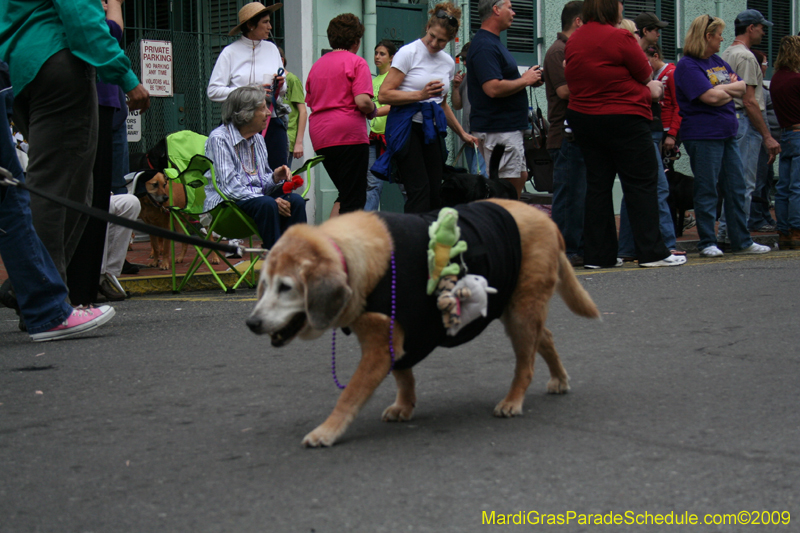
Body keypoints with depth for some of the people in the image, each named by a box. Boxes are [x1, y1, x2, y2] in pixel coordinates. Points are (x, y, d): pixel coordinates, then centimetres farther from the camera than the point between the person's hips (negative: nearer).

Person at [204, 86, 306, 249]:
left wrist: (275, 178, -6)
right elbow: (230, 186, -18)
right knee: (267, 205, -35)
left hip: (257, 196, 7)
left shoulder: (258, 139, 14)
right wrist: (272, 200, -25)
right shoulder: (218, 138, -9)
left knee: (296, 201, -21)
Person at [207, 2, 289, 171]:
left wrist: (280, 85, -3)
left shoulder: (271, 49, 16)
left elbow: (283, 92, 21)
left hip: (272, 121, 4)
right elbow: (213, 91, -7)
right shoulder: (231, 52, 1)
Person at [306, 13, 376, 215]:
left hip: (319, 137, 7)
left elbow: (310, 102, 20)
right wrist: (373, 111, 4)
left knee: (345, 194, 19)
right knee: (354, 199, -2)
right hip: (349, 132, -7)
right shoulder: (356, 62, -4)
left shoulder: (317, 64, 16)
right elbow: (362, 101, -15)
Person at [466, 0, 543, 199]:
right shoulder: (485, 46, -18)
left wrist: (528, 79, 10)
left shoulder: (492, 42, 18)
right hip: (498, 129, -11)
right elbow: (493, 88, -28)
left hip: (509, 127, 11)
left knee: (520, 176, 16)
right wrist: (524, 80, -14)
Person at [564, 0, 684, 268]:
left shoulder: (573, 40, 8)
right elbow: (646, 75, -6)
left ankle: (597, 254, 9)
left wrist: (644, 87, 17)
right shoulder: (620, 37, -14)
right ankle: (651, 252, 1)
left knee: (597, 184, 9)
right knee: (642, 183, 0)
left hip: (582, 118, 7)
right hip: (623, 119, -7)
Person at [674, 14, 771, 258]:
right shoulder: (687, 65, -10)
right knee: (707, 192, -3)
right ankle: (707, 243, 5)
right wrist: (730, 90, -2)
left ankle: (742, 241, 17)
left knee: (736, 189, 10)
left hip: (728, 134, 9)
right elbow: (711, 97, -20)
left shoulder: (717, 61, 17)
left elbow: (742, 87, 12)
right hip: (703, 135, -9)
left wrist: (723, 89, -7)